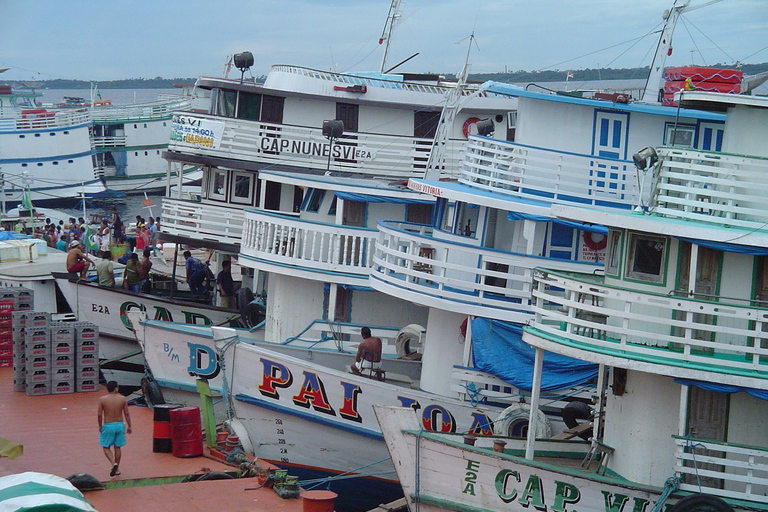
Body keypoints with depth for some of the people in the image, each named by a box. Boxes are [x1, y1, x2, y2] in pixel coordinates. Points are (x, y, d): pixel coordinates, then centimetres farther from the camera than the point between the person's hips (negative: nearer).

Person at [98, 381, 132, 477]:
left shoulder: (102, 399, -8)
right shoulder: (122, 399, -4)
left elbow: (100, 415, -7)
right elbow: (126, 414, 0)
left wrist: (100, 426, 8)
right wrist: (129, 426, 9)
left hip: (108, 425, -2)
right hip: (119, 425, 2)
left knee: (106, 447, 9)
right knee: (117, 447, 13)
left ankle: (114, 463, -13)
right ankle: (117, 469, 19)